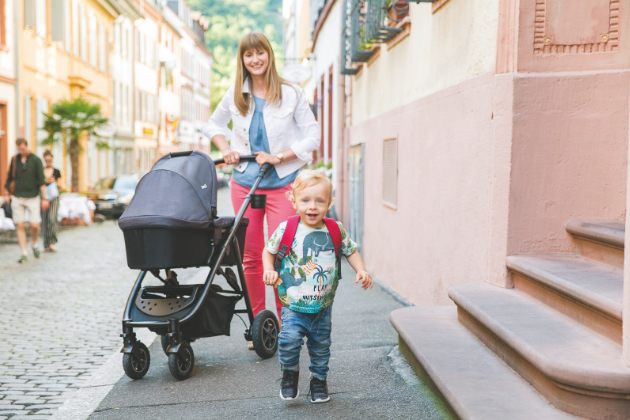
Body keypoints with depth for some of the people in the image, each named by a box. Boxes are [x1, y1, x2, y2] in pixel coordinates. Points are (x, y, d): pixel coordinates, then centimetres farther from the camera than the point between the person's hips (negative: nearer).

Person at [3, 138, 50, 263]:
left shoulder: (35, 160, -3)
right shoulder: (15, 159, 6)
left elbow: (41, 181, -6)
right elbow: (10, 177, 15)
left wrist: (44, 198, -11)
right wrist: (6, 193, 13)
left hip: (32, 197, -2)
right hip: (17, 198, 2)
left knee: (34, 225, -7)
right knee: (20, 226, -1)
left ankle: (34, 244, 23)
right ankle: (24, 254, 4)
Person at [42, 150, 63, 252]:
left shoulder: (56, 171, 9)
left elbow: (61, 187, 11)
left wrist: (55, 182, -7)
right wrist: (44, 181, -10)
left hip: (54, 198, -1)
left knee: (52, 219, -17)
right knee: (44, 220, 1)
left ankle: (52, 242, -12)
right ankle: (46, 245, 8)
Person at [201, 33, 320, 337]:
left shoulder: (291, 94, -1)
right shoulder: (235, 95, 8)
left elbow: (313, 137, -1)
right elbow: (213, 125, 23)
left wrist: (278, 157, -11)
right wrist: (226, 150, 4)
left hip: (282, 184, -3)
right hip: (244, 183, 3)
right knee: (251, 257, 5)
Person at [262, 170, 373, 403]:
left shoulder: (335, 231, -5)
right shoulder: (285, 230, -10)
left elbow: (351, 251, 10)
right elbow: (269, 250, 5)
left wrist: (362, 271, -5)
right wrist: (269, 270, -12)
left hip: (323, 306, 2)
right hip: (293, 305, -2)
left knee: (321, 345, 13)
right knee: (289, 339, -18)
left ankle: (319, 380, 36)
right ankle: (290, 372, 11)